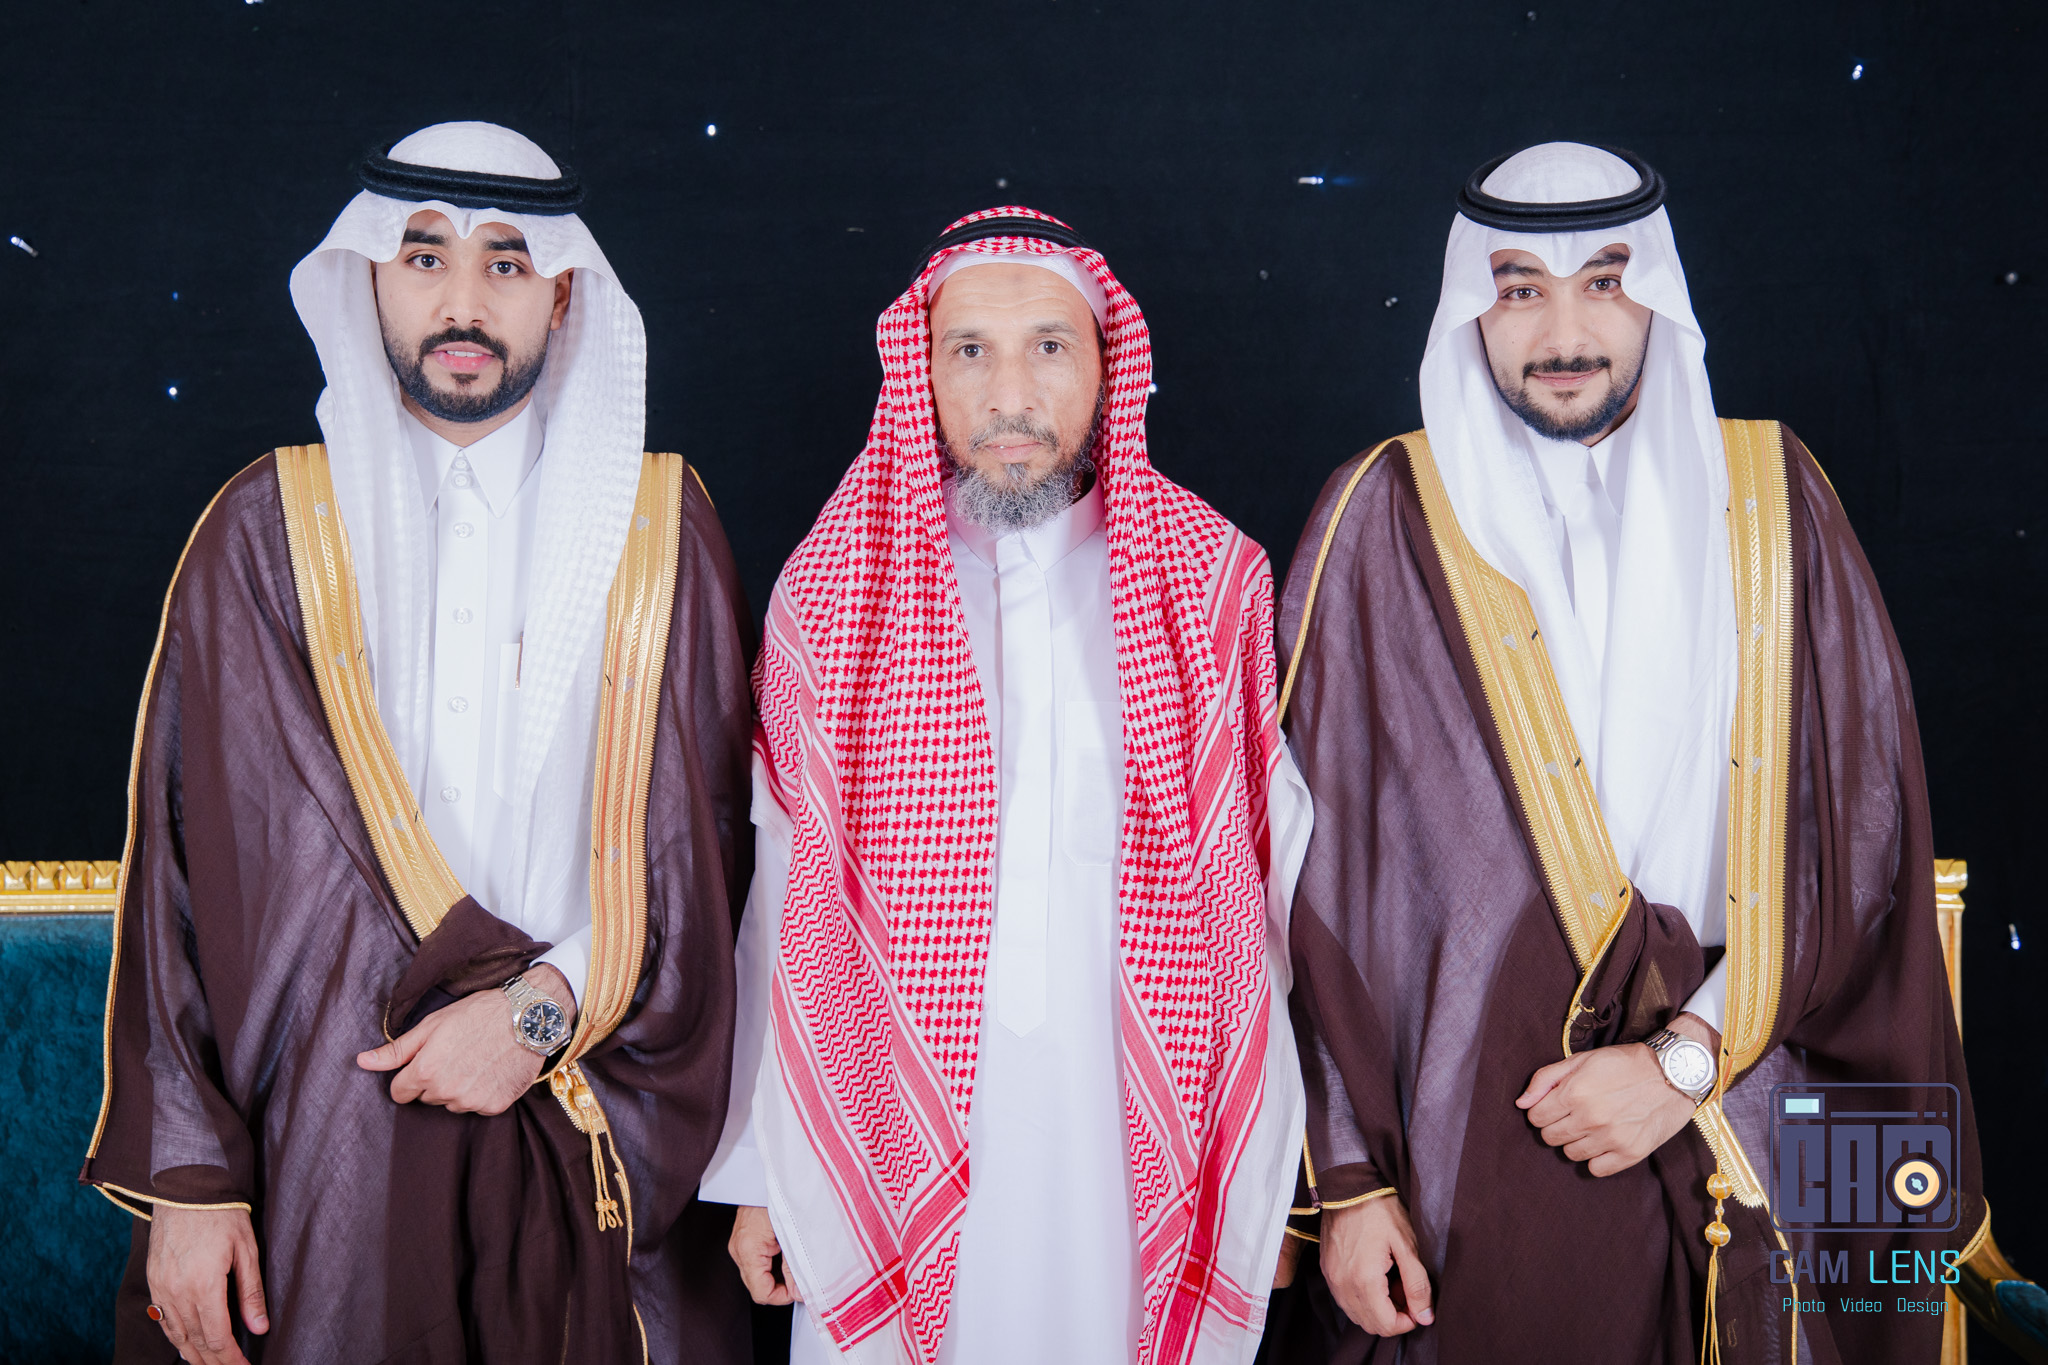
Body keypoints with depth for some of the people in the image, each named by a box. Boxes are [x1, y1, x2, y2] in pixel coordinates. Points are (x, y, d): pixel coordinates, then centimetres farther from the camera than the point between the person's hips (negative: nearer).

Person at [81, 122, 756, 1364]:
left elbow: (710, 829, 1)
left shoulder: (658, 524, 3)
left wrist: (548, 1005, -12)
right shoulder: (266, 531, 2)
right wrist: (186, 1173, -4)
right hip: (333, 1135, 0)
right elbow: (188, 855, 0)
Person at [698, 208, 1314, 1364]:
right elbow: (781, 894, 2)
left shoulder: (1214, 579, 1)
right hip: (901, 1165, 0)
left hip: (1149, 1169, 1)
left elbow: (1280, 876, 2)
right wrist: (755, 1172, 4)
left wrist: (1282, 1163, 2)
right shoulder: (830, 594, 0)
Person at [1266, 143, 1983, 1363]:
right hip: (1466, 1158, -1)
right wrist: (1351, 1175, -7)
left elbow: (1861, 827, 1)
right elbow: (1321, 869, -4)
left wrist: (1686, 1056, -9)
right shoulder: (1390, 521, -3)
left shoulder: (1772, 503, 3)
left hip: (1740, 1158, 2)